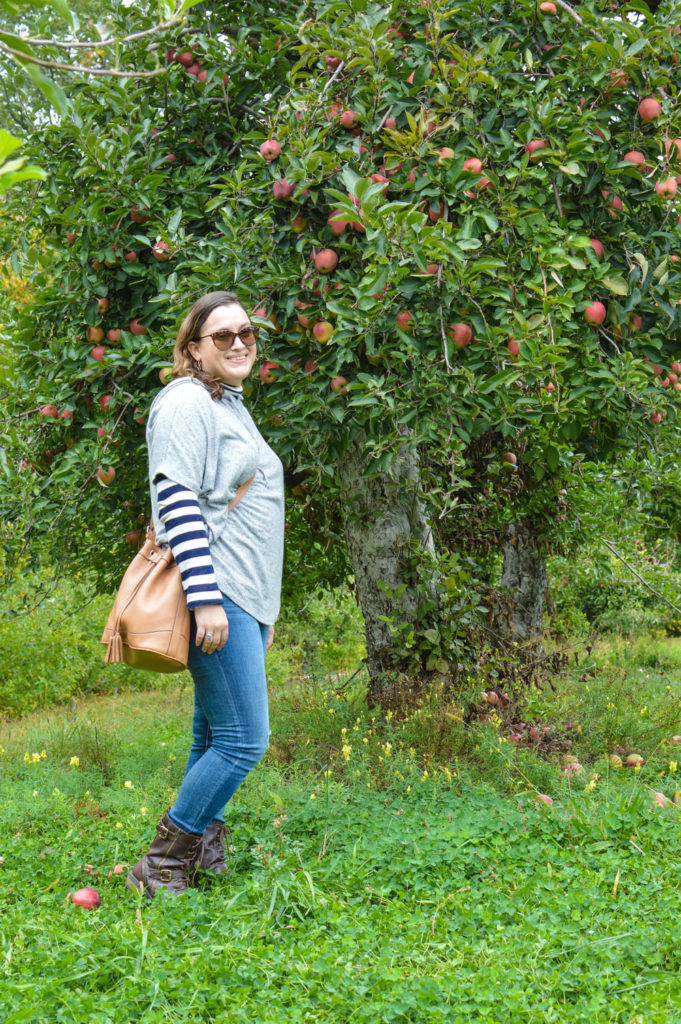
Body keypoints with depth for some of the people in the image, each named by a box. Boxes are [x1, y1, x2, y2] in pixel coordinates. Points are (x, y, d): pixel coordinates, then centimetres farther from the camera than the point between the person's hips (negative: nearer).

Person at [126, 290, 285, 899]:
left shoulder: (232, 407, 21)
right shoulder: (186, 402, -8)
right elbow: (178, 503, -17)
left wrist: (262, 610, 24)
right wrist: (207, 598, -23)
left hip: (243, 600, 9)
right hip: (216, 597, -9)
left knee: (214, 740, 11)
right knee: (244, 740, -12)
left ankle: (203, 865, 18)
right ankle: (160, 868, -3)